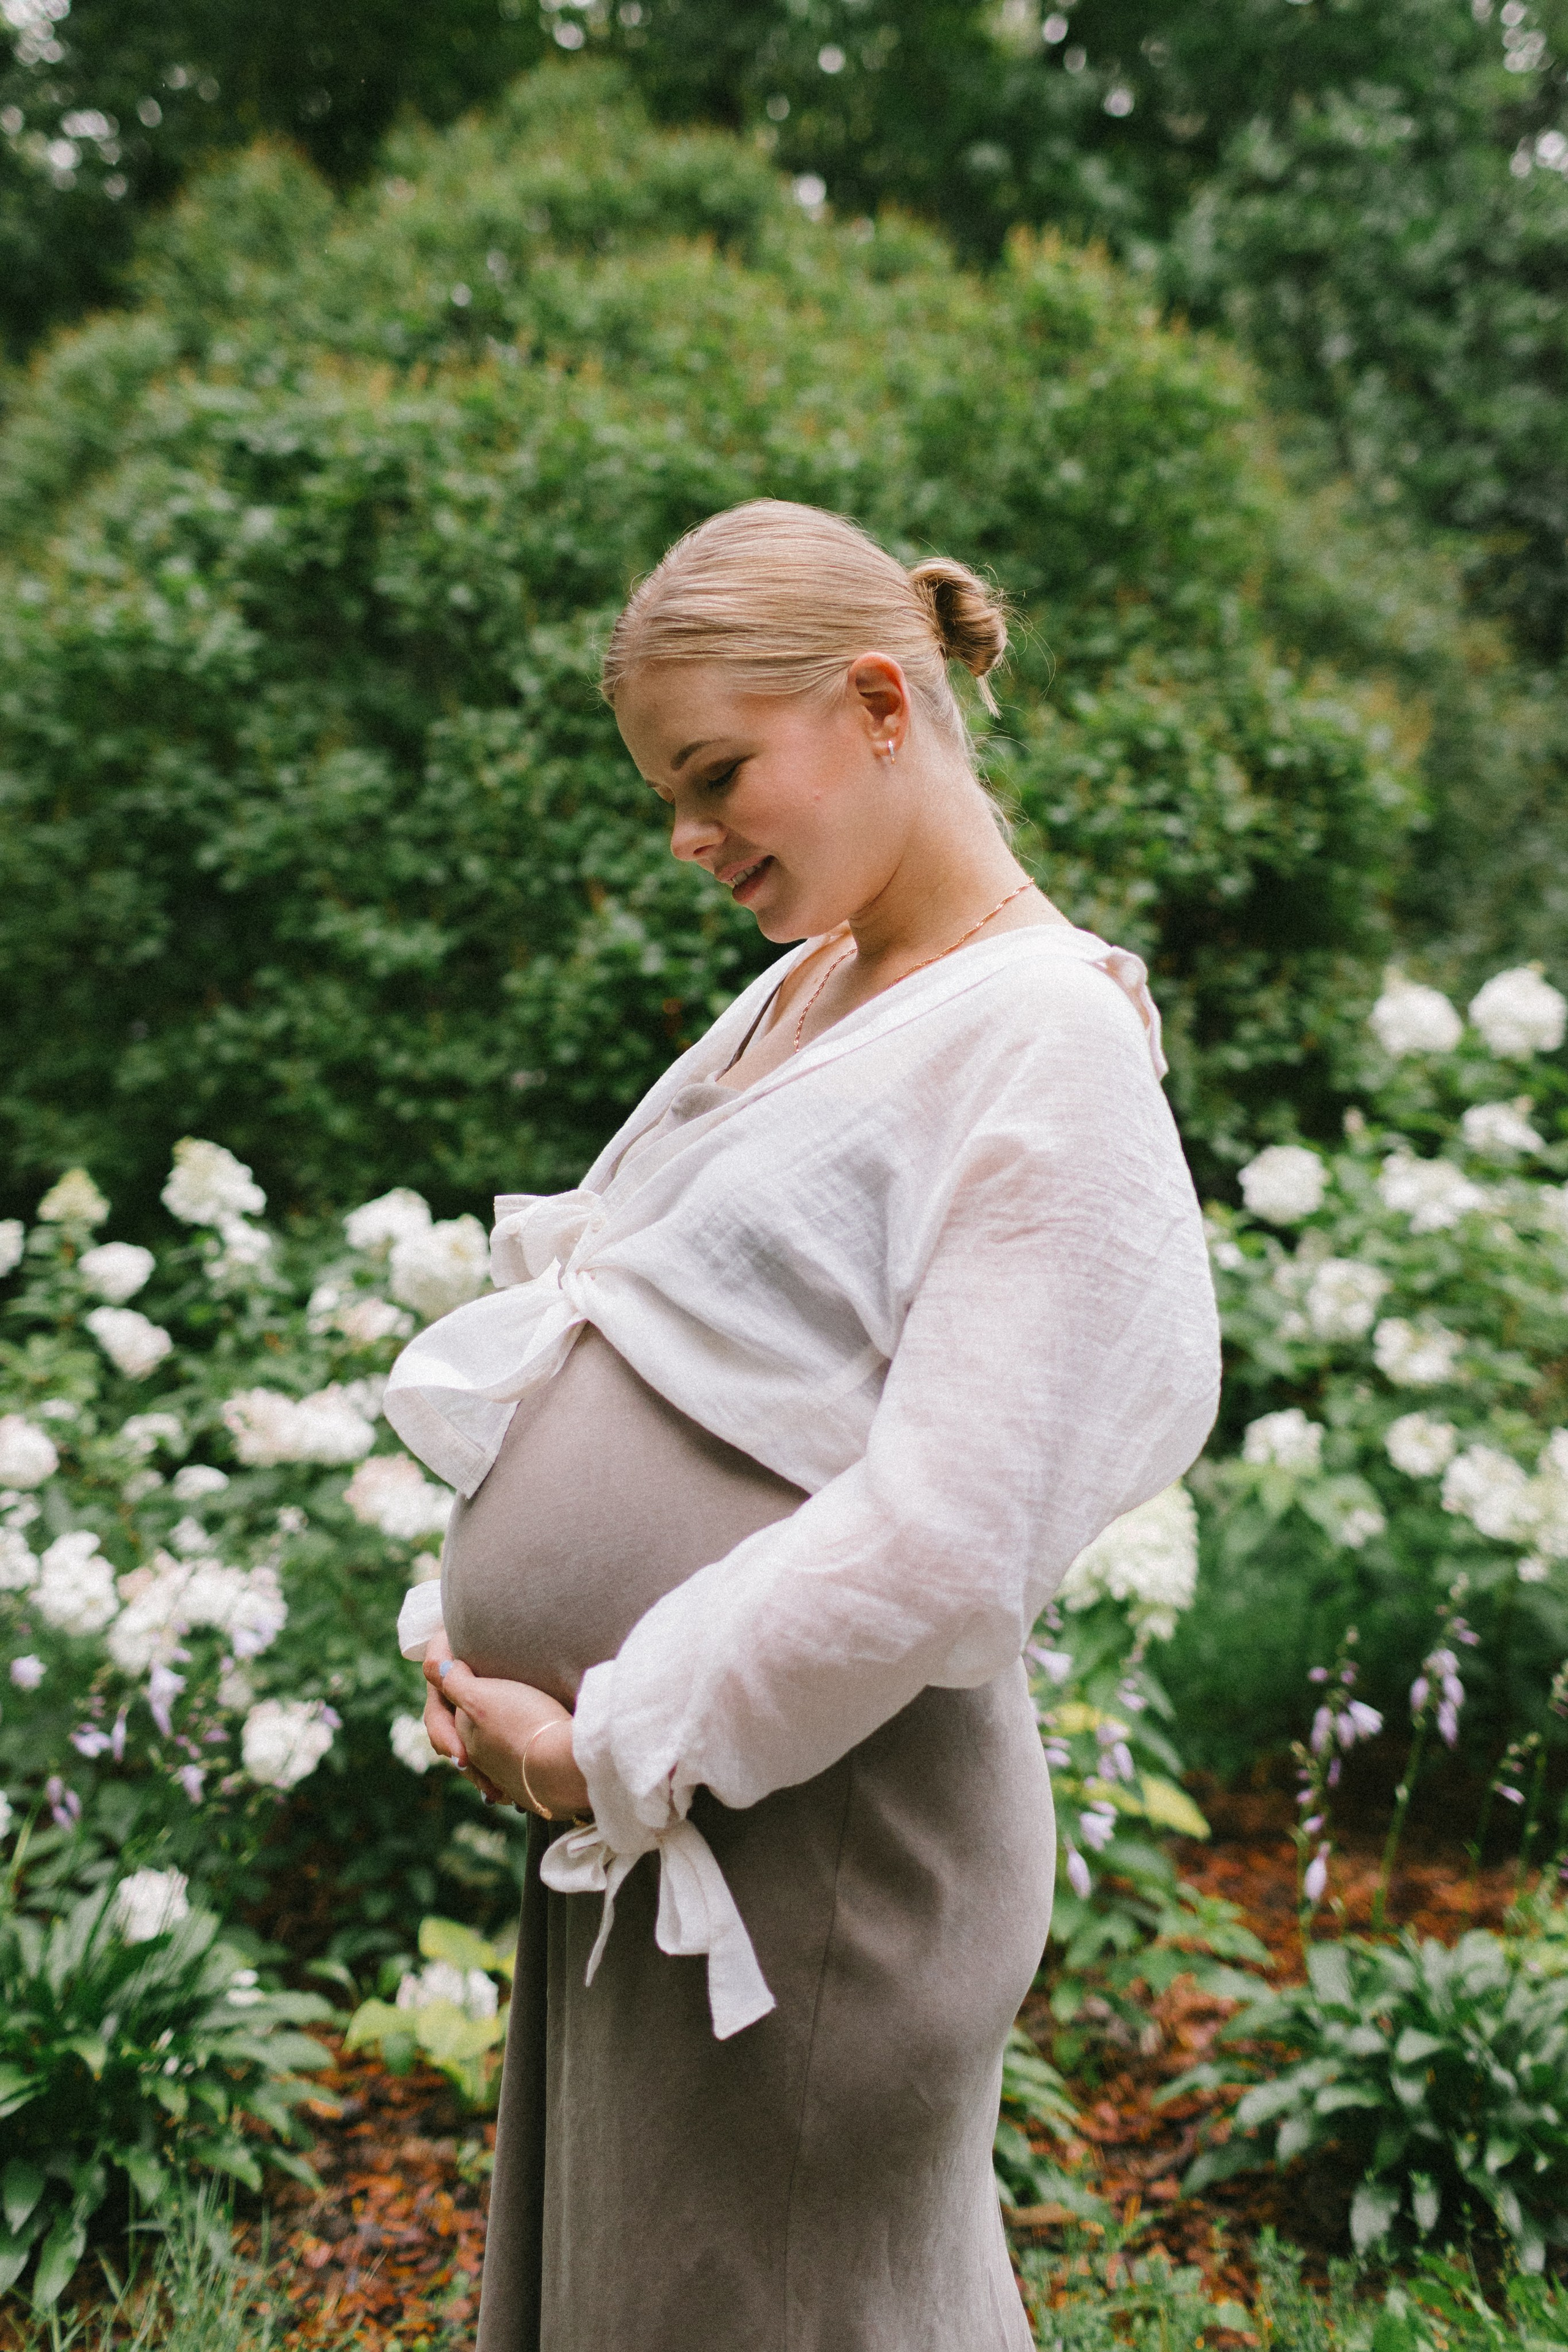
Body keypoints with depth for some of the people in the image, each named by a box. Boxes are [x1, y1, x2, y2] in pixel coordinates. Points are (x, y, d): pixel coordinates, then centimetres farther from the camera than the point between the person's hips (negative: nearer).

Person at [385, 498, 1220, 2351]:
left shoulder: (1049, 1036, -15)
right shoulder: (800, 991, 11)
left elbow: (945, 1547, -22)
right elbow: (577, 1288, 16)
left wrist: (606, 1752, -14)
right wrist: (465, 1631, 4)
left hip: (803, 1845, -8)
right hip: (627, 1823, 8)